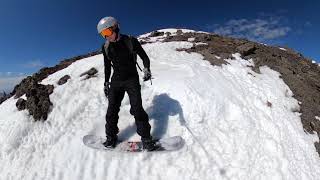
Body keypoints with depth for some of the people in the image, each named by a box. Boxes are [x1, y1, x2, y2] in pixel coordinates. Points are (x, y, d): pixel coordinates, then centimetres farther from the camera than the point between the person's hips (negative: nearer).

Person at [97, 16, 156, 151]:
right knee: (112, 109, 2)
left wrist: (146, 69, -21)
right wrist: (106, 83, 14)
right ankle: (111, 137, 20)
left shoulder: (130, 41, -9)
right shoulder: (106, 47, 3)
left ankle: (146, 138, 6)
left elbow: (144, 56, -2)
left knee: (137, 109, -10)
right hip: (116, 81, 4)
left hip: (132, 80, -4)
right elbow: (107, 67, 14)